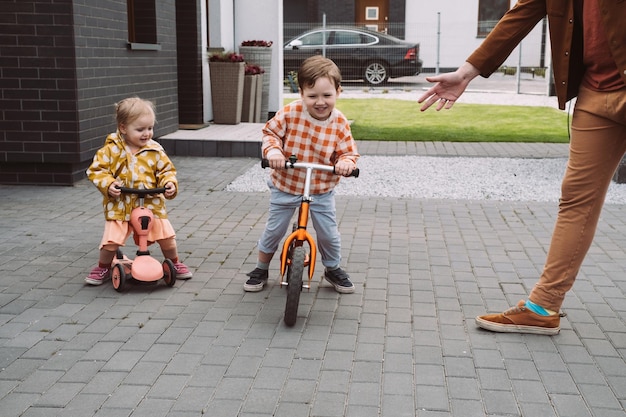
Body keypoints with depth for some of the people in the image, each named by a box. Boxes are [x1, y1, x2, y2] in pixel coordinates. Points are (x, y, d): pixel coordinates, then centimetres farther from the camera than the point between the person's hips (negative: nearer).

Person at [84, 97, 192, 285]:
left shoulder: (155, 151, 1)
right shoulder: (111, 150, -5)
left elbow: (166, 170, 8)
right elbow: (96, 170, -2)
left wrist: (169, 183, -12)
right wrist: (108, 184, -18)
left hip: (151, 204, 2)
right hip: (120, 205, -1)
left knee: (166, 235, -3)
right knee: (111, 240, -11)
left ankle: (175, 263, 25)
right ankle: (103, 268, 19)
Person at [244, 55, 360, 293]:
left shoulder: (339, 123, -12)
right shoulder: (290, 113, -16)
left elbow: (349, 152, -8)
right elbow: (270, 132, -6)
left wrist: (346, 163, -31)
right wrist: (272, 150, -26)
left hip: (322, 190, 1)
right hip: (285, 186, 0)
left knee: (328, 233, 6)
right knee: (274, 230, 10)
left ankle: (333, 270, 34)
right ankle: (261, 269, 32)